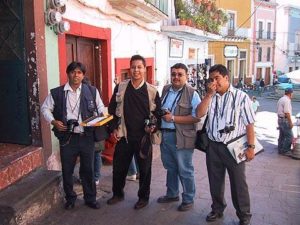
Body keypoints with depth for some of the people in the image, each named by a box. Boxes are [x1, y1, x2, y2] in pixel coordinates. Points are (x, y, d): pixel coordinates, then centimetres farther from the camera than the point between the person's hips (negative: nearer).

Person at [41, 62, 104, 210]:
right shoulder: (56, 92, -1)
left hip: (87, 137, 1)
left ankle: (90, 198, 29)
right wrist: (53, 121, -7)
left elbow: (100, 108, 12)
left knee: (88, 169, 12)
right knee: (67, 170, 10)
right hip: (67, 137, 0)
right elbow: (45, 108, 8)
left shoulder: (92, 91, 2)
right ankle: (70, 198, 31)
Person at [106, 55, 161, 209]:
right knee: (118, 167, 12)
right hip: (124, 135, 2)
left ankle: (144, 197, 28)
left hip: (144, 136, -1)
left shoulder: (152, 91, -4)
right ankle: (118, 194, 34)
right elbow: (112, 109, 7)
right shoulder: (120, 87, 0)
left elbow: (158, 112, 4)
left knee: (144, 168, 9)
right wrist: (114, 128, 2)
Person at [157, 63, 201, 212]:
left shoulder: (192, 94, -12)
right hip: (164, 134, 6)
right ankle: (172, 194, 39)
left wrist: (173, 118, -21)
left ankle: (188, 200, 23)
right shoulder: (166, 89, 8)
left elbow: (196, 117, -19)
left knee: (185, 170, 6)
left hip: (181, 137, -6)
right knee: (170, 167, 21)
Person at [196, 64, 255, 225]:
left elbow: (249, 124, -7)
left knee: (238, 183, 7)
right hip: (213, 146, 5)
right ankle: (217, 209, 38)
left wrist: (250, 147, -9)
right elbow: (199, 114, -6)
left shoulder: (241, 97, -6)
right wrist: (209, 94, -11)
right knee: (215, 181, 17)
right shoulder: (210, 97, 9)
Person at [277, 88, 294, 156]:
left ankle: (280, 150, 22)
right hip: (285, 120, -10)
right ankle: (285, 150, 0)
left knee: (282, 136, 16)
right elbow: (287, 113, -22)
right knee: (289, 136, -4)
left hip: (280, 119, 10)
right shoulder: (287, 100, -17)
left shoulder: (280, 99, 13)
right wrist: (290, 122, -18)